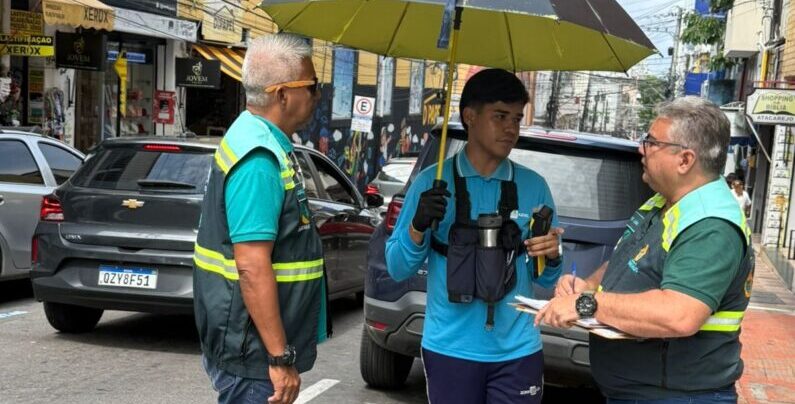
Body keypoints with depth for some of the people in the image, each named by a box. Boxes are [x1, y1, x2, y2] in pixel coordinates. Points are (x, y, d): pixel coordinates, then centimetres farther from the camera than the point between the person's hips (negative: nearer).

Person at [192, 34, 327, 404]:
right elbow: (252, 266, -27)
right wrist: (281, 358, -24)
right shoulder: (259, 158, -22)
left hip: (253, 345, 10)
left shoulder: (263, 141, 10)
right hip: (252, 353, -10)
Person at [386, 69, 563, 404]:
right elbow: (398, 269, -1)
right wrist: (418, 228, -18)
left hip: (517, 352, 2)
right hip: (450, 349, -1)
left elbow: (546, 280, 8)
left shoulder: (534, 186, 3)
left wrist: (552, 257, -13)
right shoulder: (433, 182, -3)